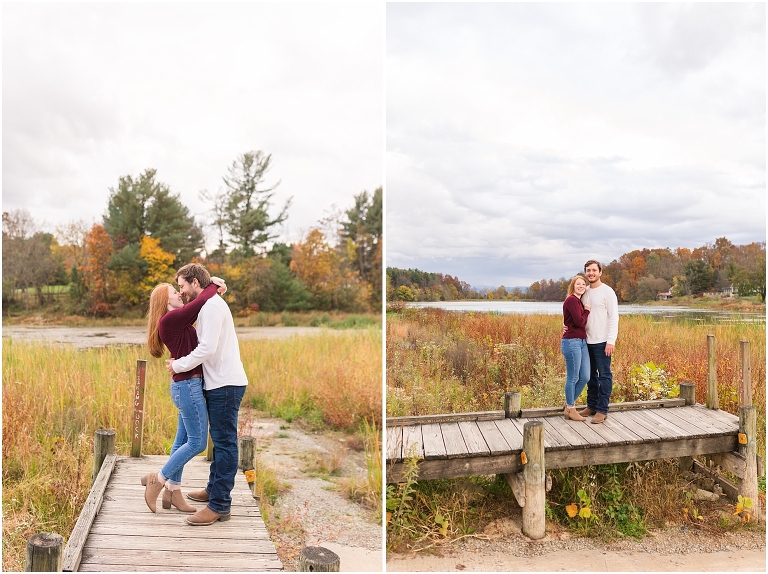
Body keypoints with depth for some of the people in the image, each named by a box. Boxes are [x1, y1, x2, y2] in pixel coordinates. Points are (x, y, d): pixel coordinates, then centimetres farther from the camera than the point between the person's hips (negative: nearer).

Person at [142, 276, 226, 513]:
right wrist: (214, 284, -4)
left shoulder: (176, 320, 13)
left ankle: (173, 491, 23)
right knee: (197, 442, -4)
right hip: (188, 384, -10)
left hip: (188, 385, 10)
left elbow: (197, 307, 25)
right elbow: (200, 302, -22)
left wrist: (215, 290, 8)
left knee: (183, 440, 14)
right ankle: (157, 480, 5)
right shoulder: (169, 319, -15)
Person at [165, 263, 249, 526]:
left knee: (224, 442, -7)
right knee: (220, 440, 19)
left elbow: (208, 348, -22)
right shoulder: (209, 305, 18)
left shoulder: (212, 306, -14)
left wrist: (179, 365, -11)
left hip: (225, 384, -11)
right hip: (220, 383, 11)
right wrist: (180, 362, 5)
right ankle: (214, 489, 32)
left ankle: (219, 505, -5)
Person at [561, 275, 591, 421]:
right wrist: (587, 311, -1)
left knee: (585, 377, 11)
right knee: (572, 378, 0)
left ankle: (569, 403, 26)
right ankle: (570, 410, 12)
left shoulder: (579, 301, 17)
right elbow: (579, 321, -16)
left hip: (582, 342, 9)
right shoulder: (571, 300, -11)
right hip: (572, 342, -9)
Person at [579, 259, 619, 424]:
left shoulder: (607, 292, -8)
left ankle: (602, 410, 2)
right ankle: (591, 406, 23)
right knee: (590, 375, 14)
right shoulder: (585, 292, 11)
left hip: (602, 342, -7)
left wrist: (611, 341, -18)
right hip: (587, 341, 7)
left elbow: (613, 318, -12)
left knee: (604, 375, -1)